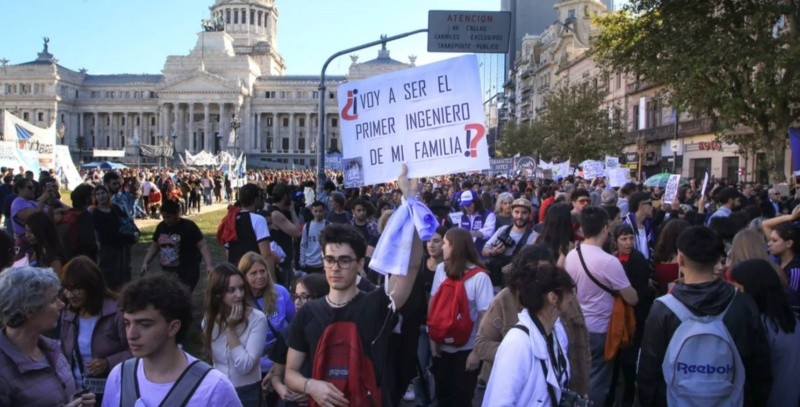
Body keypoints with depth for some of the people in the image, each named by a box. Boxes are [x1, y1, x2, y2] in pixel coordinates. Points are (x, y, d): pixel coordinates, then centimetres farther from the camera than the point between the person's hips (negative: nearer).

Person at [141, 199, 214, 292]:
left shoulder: (189, 226, -11)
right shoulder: (161, 226, 7)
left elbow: (202, 245, -16)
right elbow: (155, 246, 20)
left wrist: (209, 265, -28)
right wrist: (145, 262, 10)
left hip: (187, 273, -7)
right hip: (167, 272, 7)